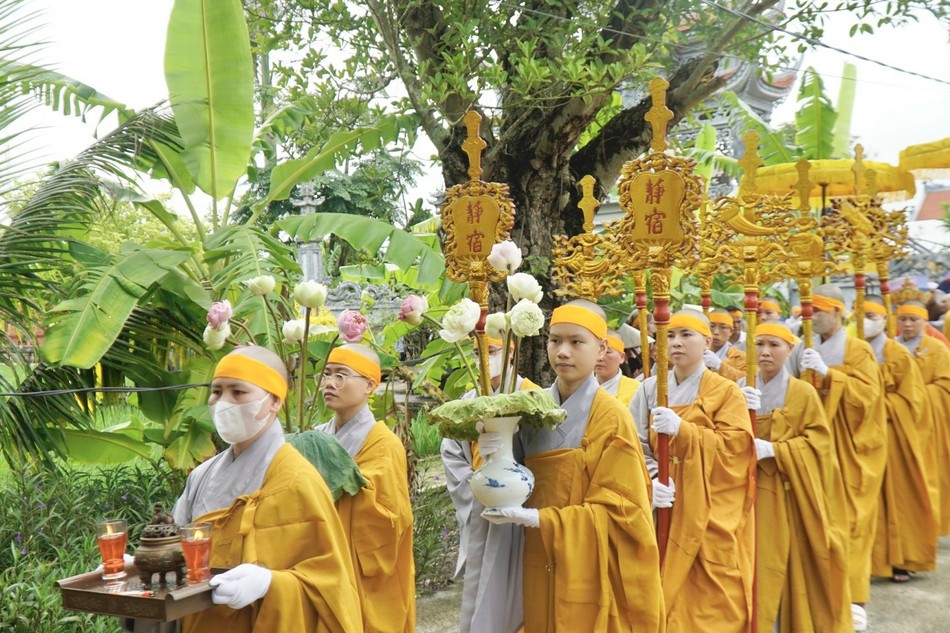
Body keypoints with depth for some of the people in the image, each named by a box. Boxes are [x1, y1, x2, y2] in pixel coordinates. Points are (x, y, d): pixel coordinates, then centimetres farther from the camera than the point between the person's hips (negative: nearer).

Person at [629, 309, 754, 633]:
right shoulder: (650, 389, 6)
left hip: (711, 515, -2)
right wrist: (651, 480, -19)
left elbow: (733, 448, -12)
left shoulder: (726, 392, 0)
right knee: (666, 595, 4)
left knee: (713, 602, -1)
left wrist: (682, 430, -23)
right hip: (666, 510, 2)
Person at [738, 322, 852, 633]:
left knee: (790, 564, 0)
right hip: (750, 489, 3)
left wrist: (772, 449, -18)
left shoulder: (803, 392, -3)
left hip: (789, 492, -2)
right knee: (757, 562, 2)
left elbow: (818, 440, -7)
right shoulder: (742, 389, 7)